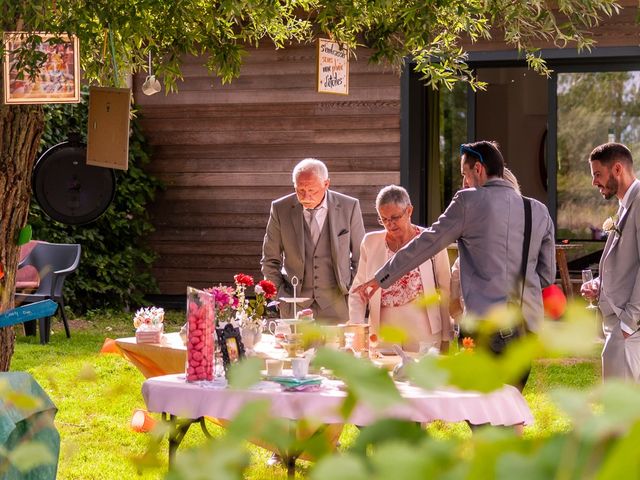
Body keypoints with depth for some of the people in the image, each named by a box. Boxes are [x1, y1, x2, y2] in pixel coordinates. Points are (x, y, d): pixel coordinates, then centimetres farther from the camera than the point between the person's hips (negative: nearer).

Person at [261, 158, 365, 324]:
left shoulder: (349, 207, -2)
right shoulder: (280, 209, -1)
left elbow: (360, 259, 7)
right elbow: (270, 260, 8)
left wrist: (352, 295, 1)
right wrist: (281, 294, 0)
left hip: (336, 307, 0)